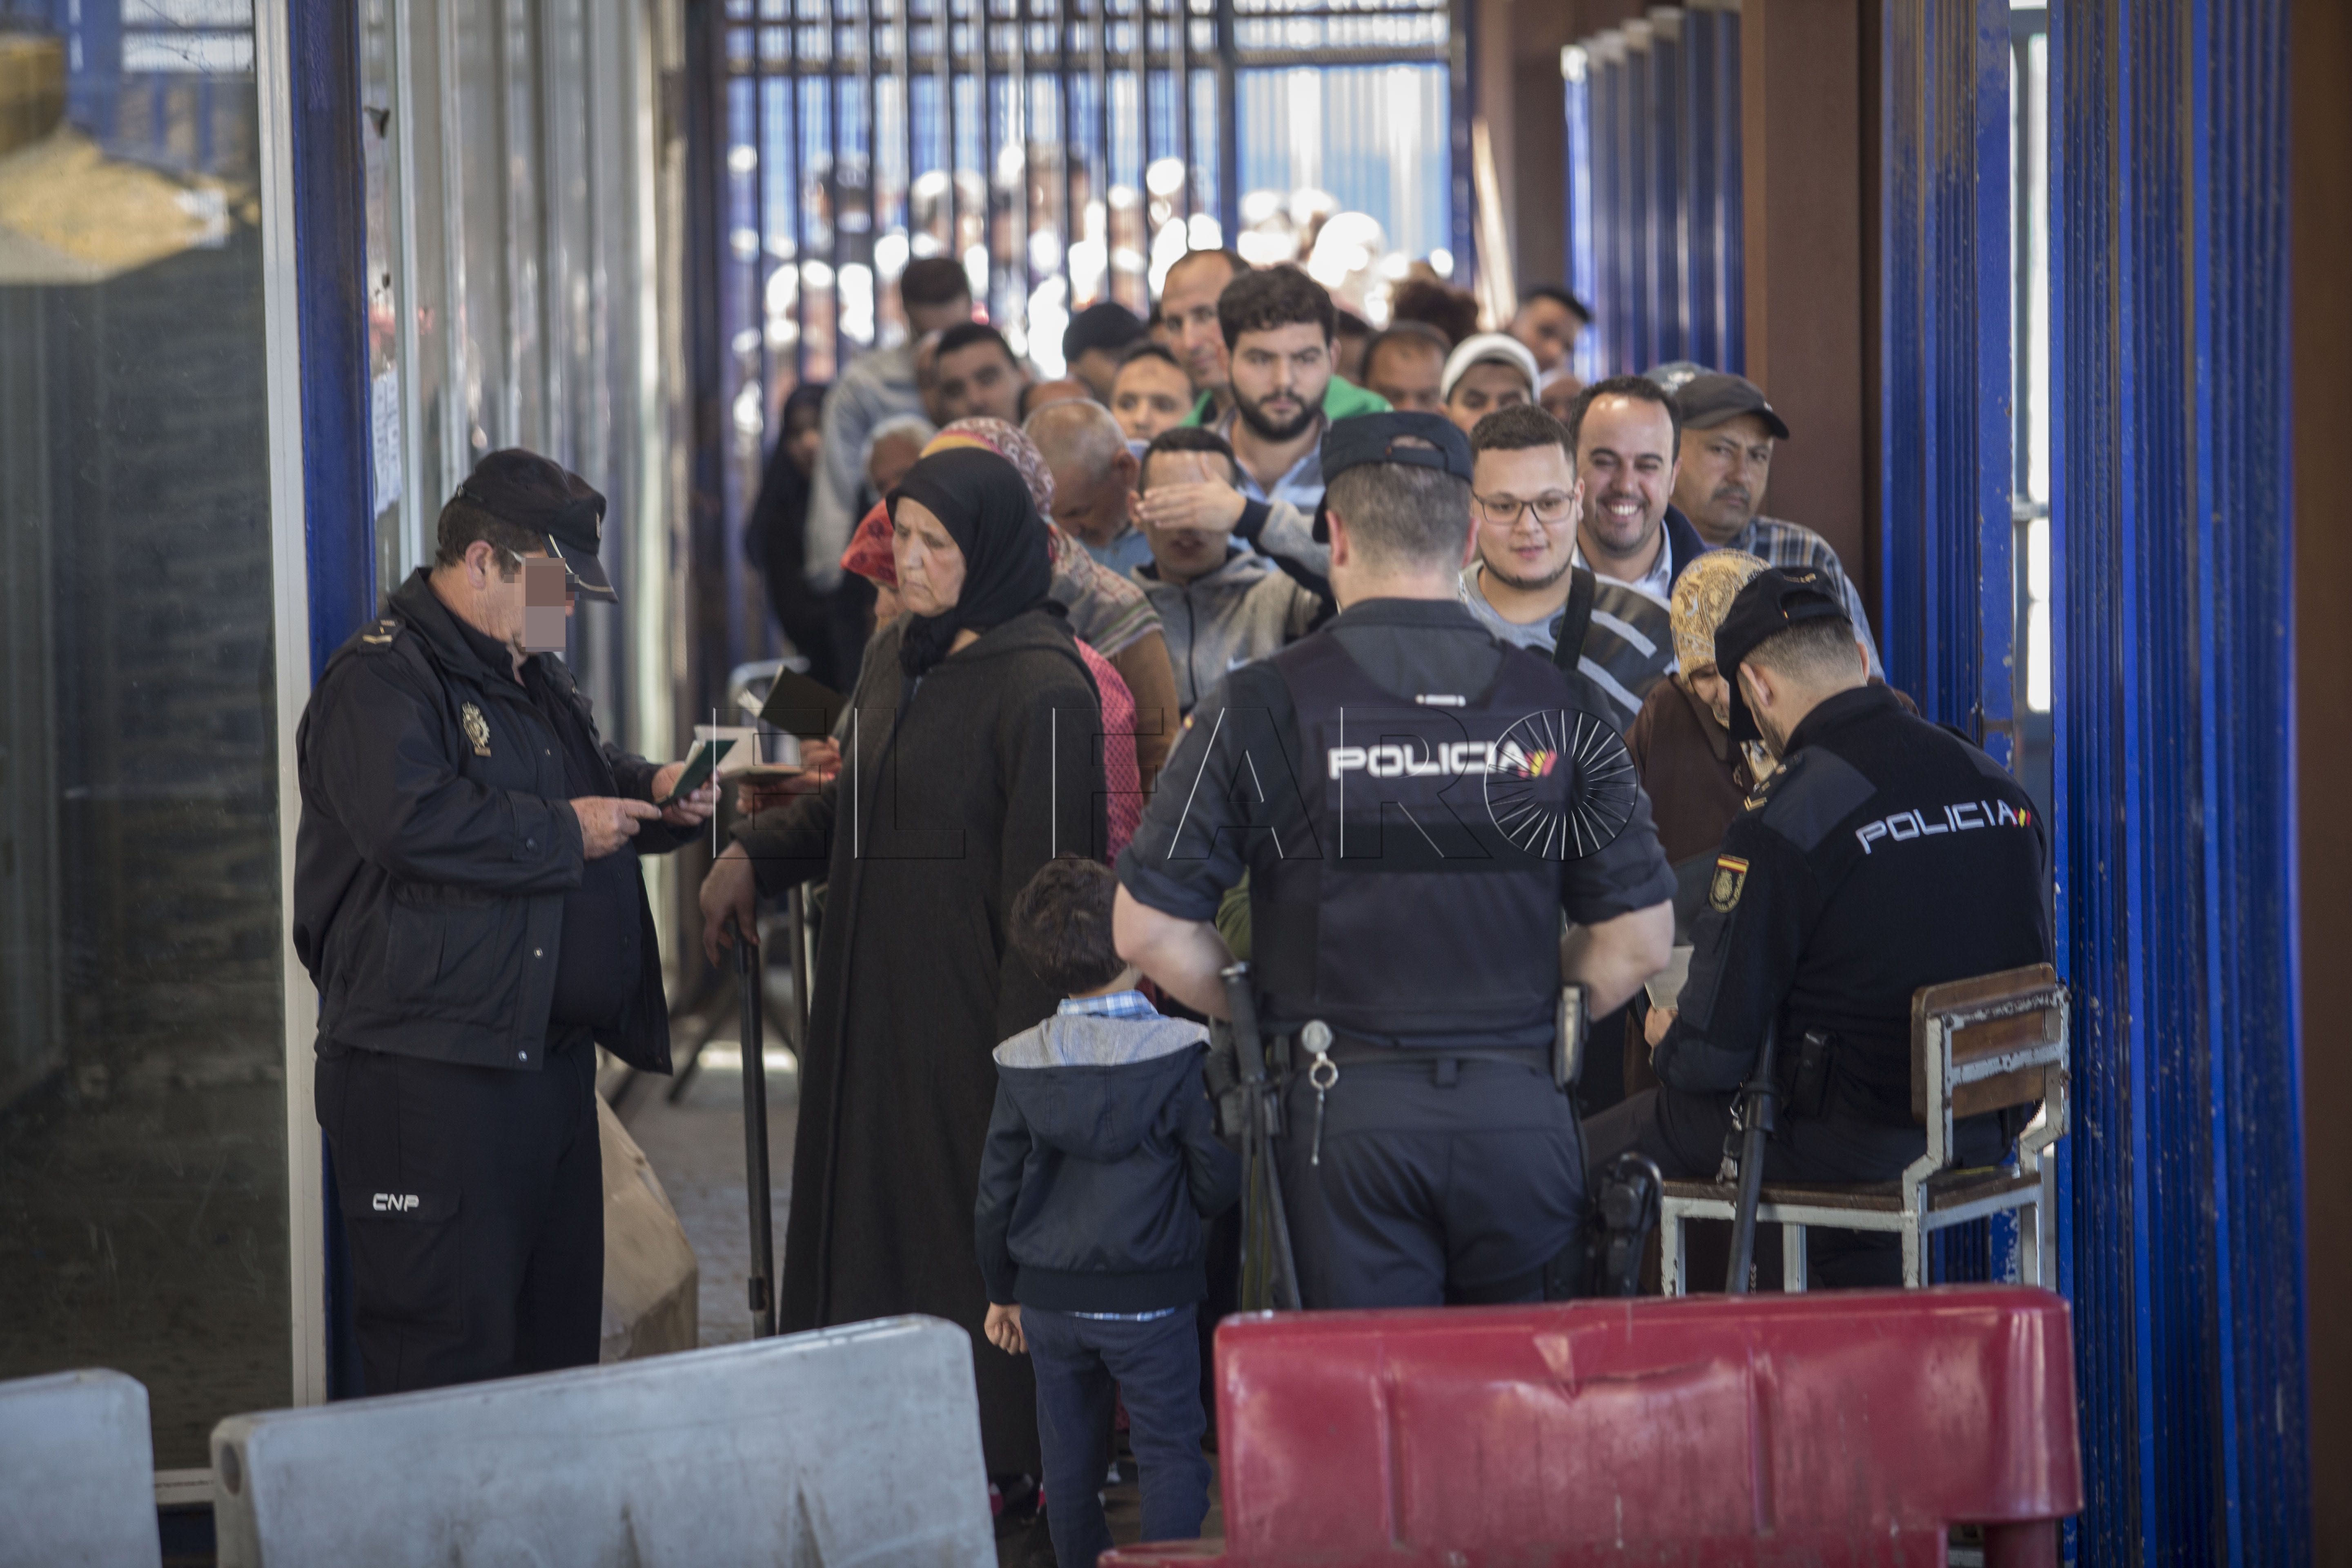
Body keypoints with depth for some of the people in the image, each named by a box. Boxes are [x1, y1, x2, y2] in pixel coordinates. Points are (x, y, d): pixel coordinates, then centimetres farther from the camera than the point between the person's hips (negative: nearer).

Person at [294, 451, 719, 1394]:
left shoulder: (533, 678, 20)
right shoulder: (380, 680, -11)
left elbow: (589, 778, 36)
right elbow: (411, 819, -27)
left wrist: (655, 790, 14)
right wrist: (564, 831, -18)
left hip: (549, 1058, 10)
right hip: (425, 1073, -10)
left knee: (559, 1318, 14)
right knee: (446, 1345, -10)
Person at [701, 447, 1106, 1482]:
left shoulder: (1041, 688, -15)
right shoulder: (896, 657, 11)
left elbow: (1045, 886, -17)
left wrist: (1021, 1054, -20)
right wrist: (752, 855, 8)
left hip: (968, 1005, -8)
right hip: (869, 1002, 8)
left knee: (968, 1235, -4)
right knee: (862, 1215, 10)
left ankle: (1001, 1477, 5)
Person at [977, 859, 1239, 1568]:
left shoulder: (1021, 1064, -2)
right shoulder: (1178, 1055, -14)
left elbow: (995, 1194, 4)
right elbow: (1219, 1182, -11)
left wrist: (1003, 1291, 16)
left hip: (1048, 1298, 4)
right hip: (1149, 1297, -4)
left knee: (1071, 1458, 13)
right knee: (1171, 1451, 2)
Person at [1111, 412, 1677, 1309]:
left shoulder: (1263, 707, -3)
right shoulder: (1554, 706, 3)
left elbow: (1148, 930, -2)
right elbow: (1641, 940, 5)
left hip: (1348, 1116, -2)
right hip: (1519, 1115, 2)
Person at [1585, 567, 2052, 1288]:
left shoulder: (1782, 822, -19)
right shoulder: (2002, 788, 0)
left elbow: (1711, 1058, -16)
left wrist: (1667, 1039, 9)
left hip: (1856, 1141, -7)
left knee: (1594, 1154, 8)